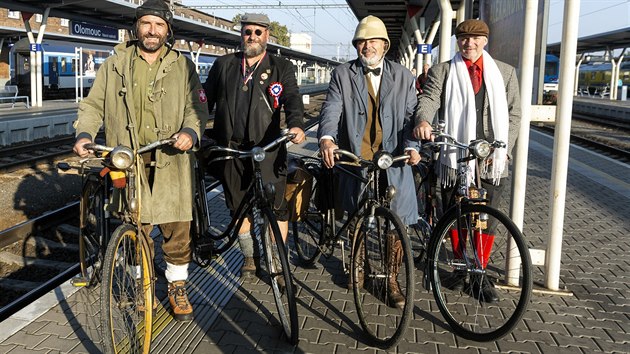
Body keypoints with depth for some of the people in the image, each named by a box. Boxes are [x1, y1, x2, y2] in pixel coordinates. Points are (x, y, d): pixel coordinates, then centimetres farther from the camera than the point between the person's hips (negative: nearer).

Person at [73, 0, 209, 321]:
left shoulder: (182, 66, 9)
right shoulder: (114, 66, 11)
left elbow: (197, 107, 4)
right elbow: (92, 106, 13)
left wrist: (190, 131, -16)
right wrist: (84, 134, -5)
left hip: (171, 162, 0)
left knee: (177, 231, 1)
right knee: (136, 230, 5)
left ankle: (177, 286, 21)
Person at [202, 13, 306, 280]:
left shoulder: (282, 68, 7)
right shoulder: (224, 65, 13)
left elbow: (292, 98, -7)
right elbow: (206, 99, 14)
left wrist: (296, 124, -27)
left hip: (268, 149, -2)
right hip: (231, 149, 3)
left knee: (277, 208, -2)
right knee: (238, 207, 11)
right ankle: (250, 258, 28)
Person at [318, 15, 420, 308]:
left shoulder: (403, 77, 6)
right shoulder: (342, 75, 3)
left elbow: (411, 115, 2)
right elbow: (331, 109, -9)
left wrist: (411, 145, -17)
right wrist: (327, 138, -29)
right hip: (355, 159, 0)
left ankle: (391, 277, 17)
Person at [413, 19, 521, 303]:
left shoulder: (505, 72, 12)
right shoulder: (442, 72, 7)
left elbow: (514, 114, 10)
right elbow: (429, 99, -9)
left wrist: (503, 148, -4)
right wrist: (423, 120, -32)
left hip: (491, 159, 1)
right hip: (454, 158, 0)